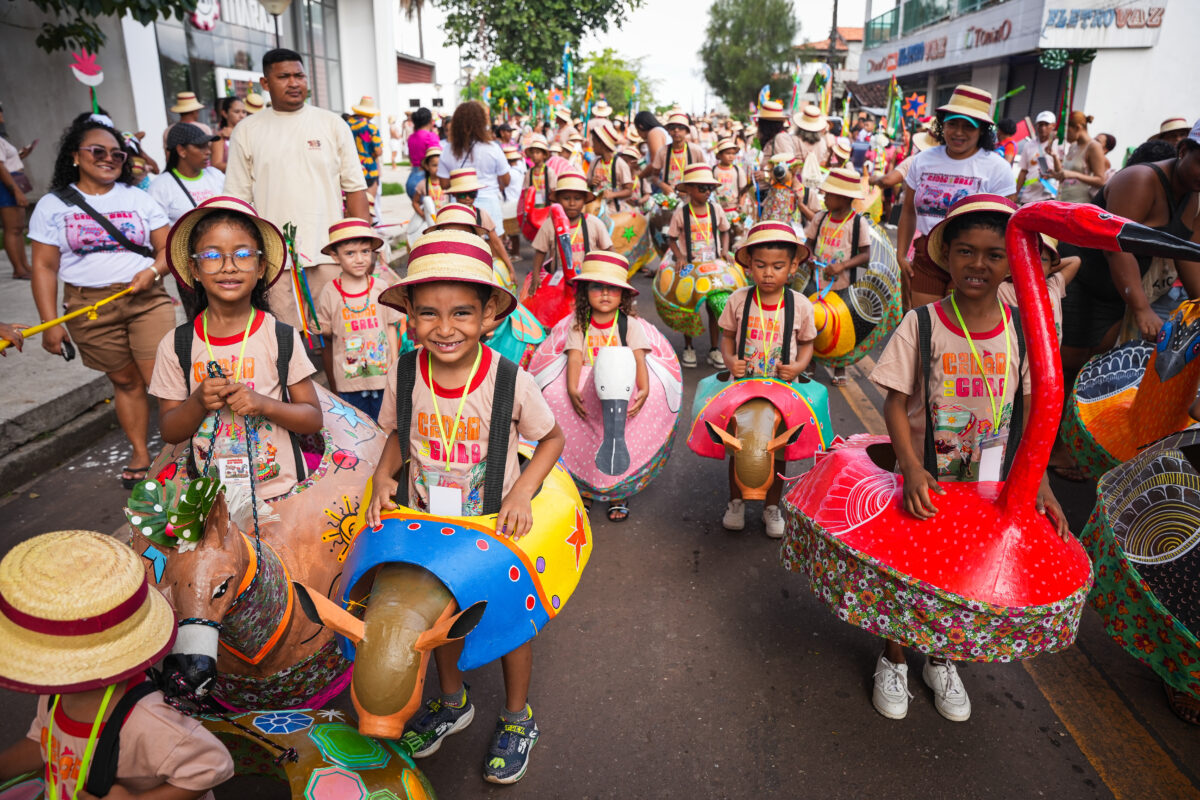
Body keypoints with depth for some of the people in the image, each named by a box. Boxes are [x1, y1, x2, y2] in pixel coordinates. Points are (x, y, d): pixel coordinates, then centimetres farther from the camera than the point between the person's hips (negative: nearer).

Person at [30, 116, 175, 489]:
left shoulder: (139, 198, 10)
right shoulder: (53, 205, 6)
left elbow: (167, 248, 8)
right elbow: (44, 267, 3)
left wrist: (152, 271, -14)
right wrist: (50, 323, -4)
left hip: (147, 300, 0)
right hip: (90, 308, 0)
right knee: (125, 382, 8)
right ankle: (140, 454, 21)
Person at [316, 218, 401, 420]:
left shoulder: (381, 289, 0)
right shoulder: (329, 294, -3)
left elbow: (391, 329, 8)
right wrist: (333, 387, 4)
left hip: (383, 380, 1)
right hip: (348, 384, -1)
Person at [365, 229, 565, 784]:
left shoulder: (509, 380, -23)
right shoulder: (404, 375, -14)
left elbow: (552, 437, -8)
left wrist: (523, 490, -21)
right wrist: (383, 476, -14)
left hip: (496, 526, -3)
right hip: (427, 525, 3)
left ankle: (517, 717, 42)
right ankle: (452, 701, 51)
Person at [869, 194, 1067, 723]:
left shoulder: (1022, 331, -5)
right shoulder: (921, 324, -13)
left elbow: (1030, 413, 0)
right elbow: (896, 403, -13)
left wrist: (1040, 483, -9)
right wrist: (912, 469, -26)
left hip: (990, 482, 3)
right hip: (924, 479, -2)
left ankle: (941, 661, 41)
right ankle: (893, 659, 34)